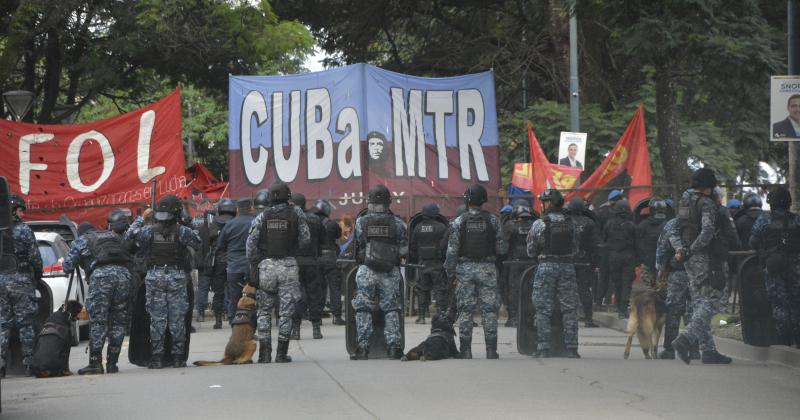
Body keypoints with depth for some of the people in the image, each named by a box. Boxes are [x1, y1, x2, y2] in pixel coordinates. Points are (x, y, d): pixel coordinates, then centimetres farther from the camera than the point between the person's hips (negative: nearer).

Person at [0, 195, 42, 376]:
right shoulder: (24, 230, -7)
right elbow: (35, 257, -8)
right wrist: (38, 275, 8)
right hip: (21, 280, -4)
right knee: (25, 324, 1)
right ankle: (29, 364, 1)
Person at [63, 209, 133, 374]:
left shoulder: (82, 240, 22)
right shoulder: (120, 240, 34)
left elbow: (68, 265, 20)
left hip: (101, 274, -4)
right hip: (124, 274, 4)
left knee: (97, 322, -1)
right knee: (118, 321, 9)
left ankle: (95, 363, -4)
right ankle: (112, 364, 11)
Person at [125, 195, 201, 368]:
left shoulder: (149, 231, -4)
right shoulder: (182, 232, -8)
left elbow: (129, 235, 7)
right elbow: (198, 245, -3)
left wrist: (140, 219, 18)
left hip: (154, 277, 1)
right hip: (177, 277, -1)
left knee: (157, 318, 4)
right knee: (177, 318, 4)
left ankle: (157, 357, 1)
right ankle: (179, 357, 5)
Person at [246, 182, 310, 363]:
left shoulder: (262, 216, 2)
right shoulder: (296, 213, 0)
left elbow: (251, 243, -2)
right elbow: (305, 239, -1)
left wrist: (253, 267, 0)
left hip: (266, 265, 1)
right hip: (288, 265, -1)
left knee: (264, 311, 9)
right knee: (286, 311, 4)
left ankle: (264, 353, 5)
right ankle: (281, 353, 2)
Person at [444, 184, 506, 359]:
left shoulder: (458, 222, -3)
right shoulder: (493, 220, -1)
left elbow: (452, 250, -3)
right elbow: (502, 249, 0)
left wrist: (450, 272, 5)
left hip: (465, 268, 0)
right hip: (487, 268, 0)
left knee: (465, 311, 3)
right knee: (489, 310, 3)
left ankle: (465, 350, 1)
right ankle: (491, 350, 2)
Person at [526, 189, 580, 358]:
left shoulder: (539, 224, -4)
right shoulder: (570, 224, 5)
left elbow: (531, 251, 3)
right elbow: (576, 249, 11)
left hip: (546, 267, -2)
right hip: (568, 267, 2)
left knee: (543, 309, 3)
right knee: (569, 309, 6)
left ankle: (543, 348, 0)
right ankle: (571, 348, 5)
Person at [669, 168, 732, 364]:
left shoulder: (684, 202, 15)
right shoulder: (707, 204, -10)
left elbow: (674, 232, 12)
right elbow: (707, 231, -23)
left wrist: (680, 249, -2)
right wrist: (691, 251, -16)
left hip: (689, 260, 9)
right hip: (703, 258, -8)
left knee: (700, 303, 11)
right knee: (712, 300, -6)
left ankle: (708, 350, 10)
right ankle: (685, 339, -22)